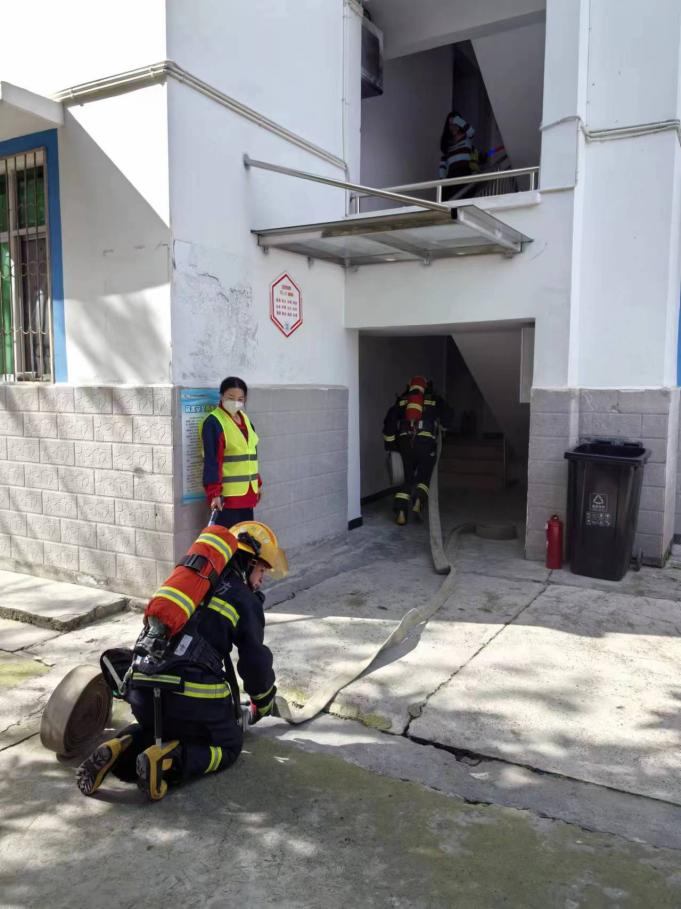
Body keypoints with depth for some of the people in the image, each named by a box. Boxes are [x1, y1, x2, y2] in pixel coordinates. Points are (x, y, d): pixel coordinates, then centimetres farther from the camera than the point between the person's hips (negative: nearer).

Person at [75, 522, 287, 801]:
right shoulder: (245, 600, 3)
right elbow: (255, 661, 7)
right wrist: (263, 703, 26)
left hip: (143, 692, 6)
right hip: (193, 696, -6)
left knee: (157, 727, 36)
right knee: (228, 744, 18)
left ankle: (119, 749, 5)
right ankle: (169, 761, -8)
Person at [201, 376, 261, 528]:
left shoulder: (245, 419, 13)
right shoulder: (213, 422, -11)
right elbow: (211, 460, -16)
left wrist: (258, 483, 20)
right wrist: (214, 492, -21)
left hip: (247, 491, 8)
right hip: (227, 494, -8)